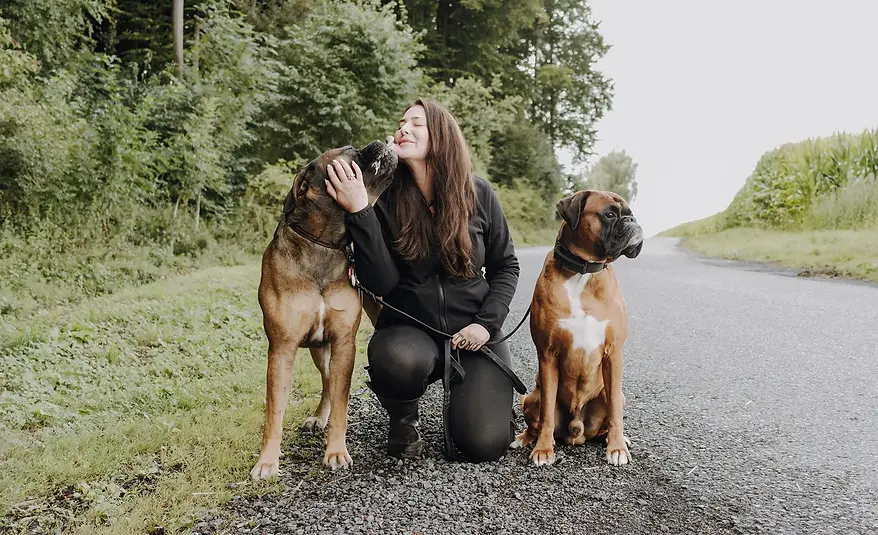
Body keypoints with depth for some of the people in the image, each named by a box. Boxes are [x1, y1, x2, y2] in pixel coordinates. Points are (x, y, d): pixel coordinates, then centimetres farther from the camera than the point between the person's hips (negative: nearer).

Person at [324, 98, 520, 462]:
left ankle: (476, 392, 20)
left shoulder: (478, 194, -3)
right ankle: (402, 419, 0)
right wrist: (358, 212, -25)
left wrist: (487, 323, -9)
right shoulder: (385, 198, -6)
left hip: (472, 332, 1)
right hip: (409, 330, 0)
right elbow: (381, 283, -15)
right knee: (397, 361, -38)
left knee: (484, 445, -17)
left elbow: (505, 266, 6)